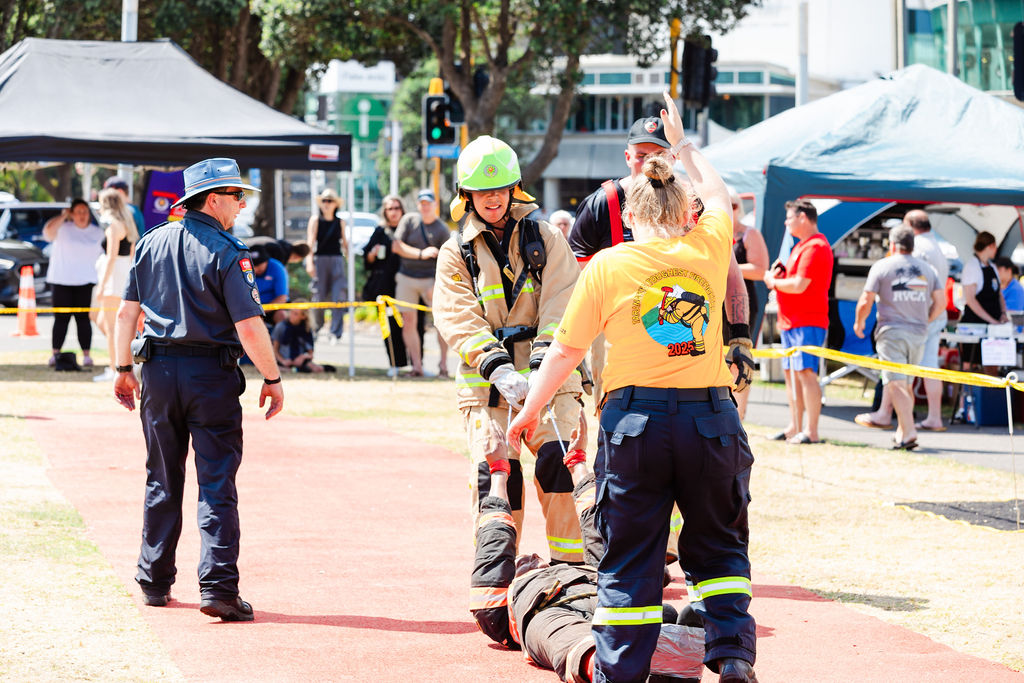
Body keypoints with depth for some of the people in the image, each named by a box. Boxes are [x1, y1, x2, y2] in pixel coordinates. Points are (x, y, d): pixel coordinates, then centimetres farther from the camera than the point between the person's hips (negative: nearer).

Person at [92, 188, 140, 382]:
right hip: (126, 276, 9)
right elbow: (132, 254, 18)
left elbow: (112, 257, -19)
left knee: (110, 325, -4)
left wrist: (102, 285, -19)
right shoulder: (127, 224, 15)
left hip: (115, 277, -9)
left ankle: (113, 370, -3)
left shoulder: (113, 226, -13)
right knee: (101, 322, 15)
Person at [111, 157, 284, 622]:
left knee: (162, 482, 15)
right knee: (217, 485, -3)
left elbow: (126, 312, 7)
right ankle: (218, 586, -11)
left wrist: (124, 369, 15)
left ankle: (155, 582, 21)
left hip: (159, 373, 5)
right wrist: (272, 379, -7)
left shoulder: (152, 243, 6)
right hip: (212, 375, -5)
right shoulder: (226, 253, -11)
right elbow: (249, 327, -16)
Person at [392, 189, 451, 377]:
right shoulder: (409, 220, 4)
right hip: (406, 278, 1)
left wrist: (438, 285, -17)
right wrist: (421, 254, -16)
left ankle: (443, 363, -1)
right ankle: (417, 366, 1)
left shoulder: (442, 230, -1)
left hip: (430, 279, -1)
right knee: (409, 321, -3)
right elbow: (396, 246, -6)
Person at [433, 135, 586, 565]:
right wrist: (499, 370, -20)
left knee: (558, 464, -15)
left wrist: (544, 362, -19)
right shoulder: (456, 253, 8)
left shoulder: (545, 238, 8)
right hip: (486, 384, 0)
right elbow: (460, 321, -4)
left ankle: (570, 567, -7)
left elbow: (560, 304, -3)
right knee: (494, 477, -8)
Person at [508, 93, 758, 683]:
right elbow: (719, 193, 26)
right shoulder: (707, 248, 2)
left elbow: (566, 351, 1)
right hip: (711, 416, 1)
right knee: (719, 544, 16)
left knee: (630, 558, 5)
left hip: (635, 418, -1)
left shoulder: (608, 265, -2)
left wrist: (528, 412, 13)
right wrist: (682, 143, 39)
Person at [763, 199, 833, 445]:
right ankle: (794, 428, 21)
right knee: (791, 373, 14)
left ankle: (811, 432, -16)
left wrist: (773, 281, -6)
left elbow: (799, 285, -22)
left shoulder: (815, 247, -14)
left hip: (807, 322, -11)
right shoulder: (801, 246, 20)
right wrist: (778, 274, 5)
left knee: (805, 373, -14)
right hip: (791, 322, 11)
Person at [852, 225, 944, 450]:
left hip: (891, 332, -5)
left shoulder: (881, 266, -2)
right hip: (918, 334, 5)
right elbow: (941, 302, 8)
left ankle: (908, 431, -21)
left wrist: (859, 322, 13)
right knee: (906, 383, 15)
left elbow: (866, 301, -4)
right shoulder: (927, 269, 10)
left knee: (896, 383, -9)